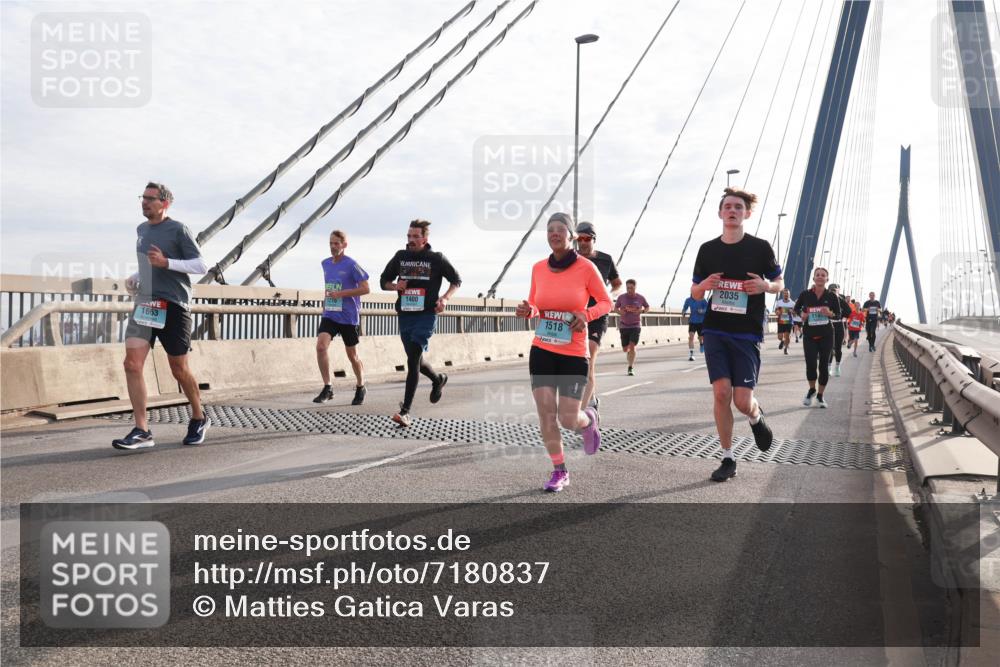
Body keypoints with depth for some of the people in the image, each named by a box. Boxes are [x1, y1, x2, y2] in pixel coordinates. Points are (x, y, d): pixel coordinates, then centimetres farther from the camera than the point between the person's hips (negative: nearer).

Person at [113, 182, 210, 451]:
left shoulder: (178, 229, -4)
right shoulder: (141, 230, 16)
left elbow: (201, 266, -8)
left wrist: (166, 262, -19)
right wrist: (134, 278, 11)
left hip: (173, 306, -5)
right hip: (144, 304, 6)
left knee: (179, 369, 5)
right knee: (132, 363, -11)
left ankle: (199, 419, 28)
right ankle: (141, 431, -8)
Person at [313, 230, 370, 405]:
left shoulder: (351, 265, -10)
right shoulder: (325, 263, 8)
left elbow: (366, 289, -14)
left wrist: (341, 293, -19)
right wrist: (325, 299, 15)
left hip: (349, 317, -4)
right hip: (329, 315, 4)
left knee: (352, 355, 7)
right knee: (321, 346, -17)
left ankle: (360, 388, 30)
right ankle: (327, 388, -7)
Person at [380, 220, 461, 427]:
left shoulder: (436, 258, -1)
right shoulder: (400, 256, 8)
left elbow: (456, 280, 9)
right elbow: (384, 280, 17)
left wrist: (445, 298, -9)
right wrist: (395, 286, -6)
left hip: (426, 316, -5)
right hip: (405, 315, 5)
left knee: (413, 360, -16)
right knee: (415, 359, 17)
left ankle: (405, 411, -16)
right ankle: (438, 379, 49)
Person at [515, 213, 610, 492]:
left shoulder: (586, 268, -8)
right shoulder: (538, 269, 2)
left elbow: (606, 302, 2)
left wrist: (586, 314, -17)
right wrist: (528, 310, -8)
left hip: (574, 353, -3)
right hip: (542, 350, 3)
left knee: (568, 419, -3)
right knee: (545, 412, -4)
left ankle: (588, 420, 35)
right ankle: (559, 471, 13)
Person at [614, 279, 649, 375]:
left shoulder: (640, 298, -3)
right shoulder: (621, 297, -3)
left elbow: (647, 307, 11)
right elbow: (615, 308, 10)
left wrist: (641, 311, -11)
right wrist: (619, 312, -13)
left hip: (636, 325, -2)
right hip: (624, 325, 2)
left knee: (632, 346, -17)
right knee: (625, 349, 7)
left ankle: (631, 368, -11)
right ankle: (631, 361, 39)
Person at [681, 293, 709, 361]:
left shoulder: (702, 300, -12)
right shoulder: (688, 300, -2)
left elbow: (708, 309, -16)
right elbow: (685, 308, 13)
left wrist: (702, 311, -34)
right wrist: (683, 312, -8)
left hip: (701, 322, -1)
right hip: (692, 321, 1)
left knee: (701, 338, 14)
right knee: (691, 336, -18)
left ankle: (701, 344, 52)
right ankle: (691, 354, -18)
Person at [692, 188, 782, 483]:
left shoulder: (760, 247, -1)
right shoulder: (708, 249, 5)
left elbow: (779, 283, 10)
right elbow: (694, 293, 12)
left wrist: (765, 286, -14)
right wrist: (704, 285, -12)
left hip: (747, 333, -2)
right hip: (715, 331, 2)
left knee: (742, 401, -6)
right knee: (721, 392, -8)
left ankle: (756, 417, 33)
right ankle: (728, 459, 6)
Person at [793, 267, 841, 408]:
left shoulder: (832, 296, -2)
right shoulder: (805, 294, -3)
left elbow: (838, 315, 5)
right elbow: (796, 308, 13)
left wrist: (830, 314, -17)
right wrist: (802, 314, -8)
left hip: (826, 335, 0)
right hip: (809, 335, 0)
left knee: (824, 365, 4)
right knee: (810, 364, -6)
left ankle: (820, 395, 21)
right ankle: (811, 389, 23)